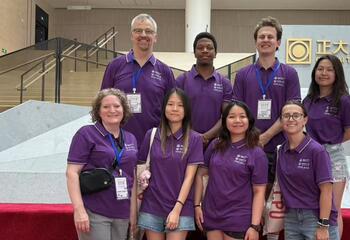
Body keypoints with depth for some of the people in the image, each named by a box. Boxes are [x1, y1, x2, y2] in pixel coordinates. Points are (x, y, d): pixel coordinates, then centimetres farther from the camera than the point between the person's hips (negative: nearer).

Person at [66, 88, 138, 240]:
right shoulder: (86, 134, -4)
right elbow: (72, 173, -9)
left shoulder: (131, 139, 12)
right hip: (94, 213, -5)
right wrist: (79, 210, -16)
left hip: (122, 214, 5)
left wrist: (133, 212, 13)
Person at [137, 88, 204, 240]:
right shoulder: (152, 135, 3)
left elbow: (189, 177, -6)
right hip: (151, 207, 2)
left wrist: (177, 209, -11)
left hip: (181, 209, -2)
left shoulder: (194, 139, -2)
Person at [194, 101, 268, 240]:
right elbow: (200, 174, 9)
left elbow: (259, 192, -8)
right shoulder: (215, 146, 3)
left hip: (239, 221, -3)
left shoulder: (257, 154, -6)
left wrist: (255, 226, -13)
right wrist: (197, 205, 3)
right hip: (211, 216, 3)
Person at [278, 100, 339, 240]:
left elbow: (326, 190, -13)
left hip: (316, 217, -5)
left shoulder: (316, 150, -11)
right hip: (291, 218, 5)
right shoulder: (281, 151, 4)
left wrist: (323, 225, -15)